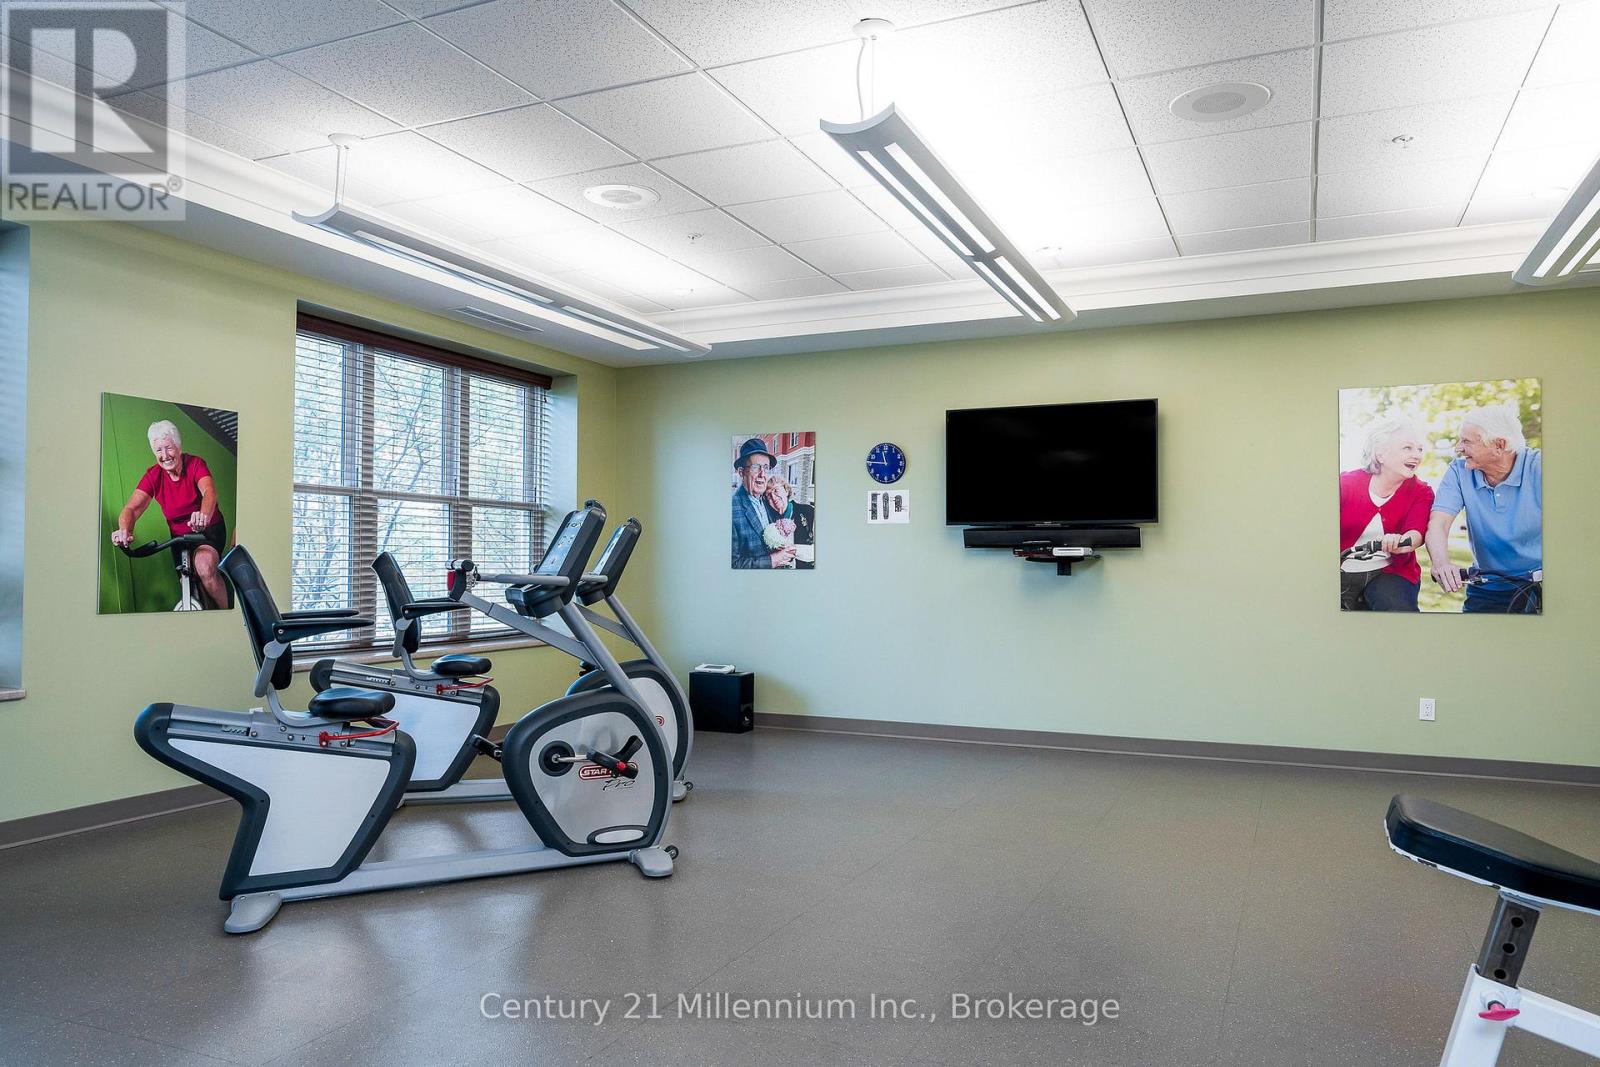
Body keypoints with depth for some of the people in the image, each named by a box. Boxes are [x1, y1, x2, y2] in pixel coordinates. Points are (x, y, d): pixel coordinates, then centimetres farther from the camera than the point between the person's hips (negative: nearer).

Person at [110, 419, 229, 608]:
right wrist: (124, 530, -42)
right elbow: (132, 507, -18)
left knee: (205, 566, -33)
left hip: (209, 530, -4)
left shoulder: (195, 464, -14)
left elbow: (209, 491, -35)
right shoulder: (153, 476, -6)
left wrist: (204, 515, -59)